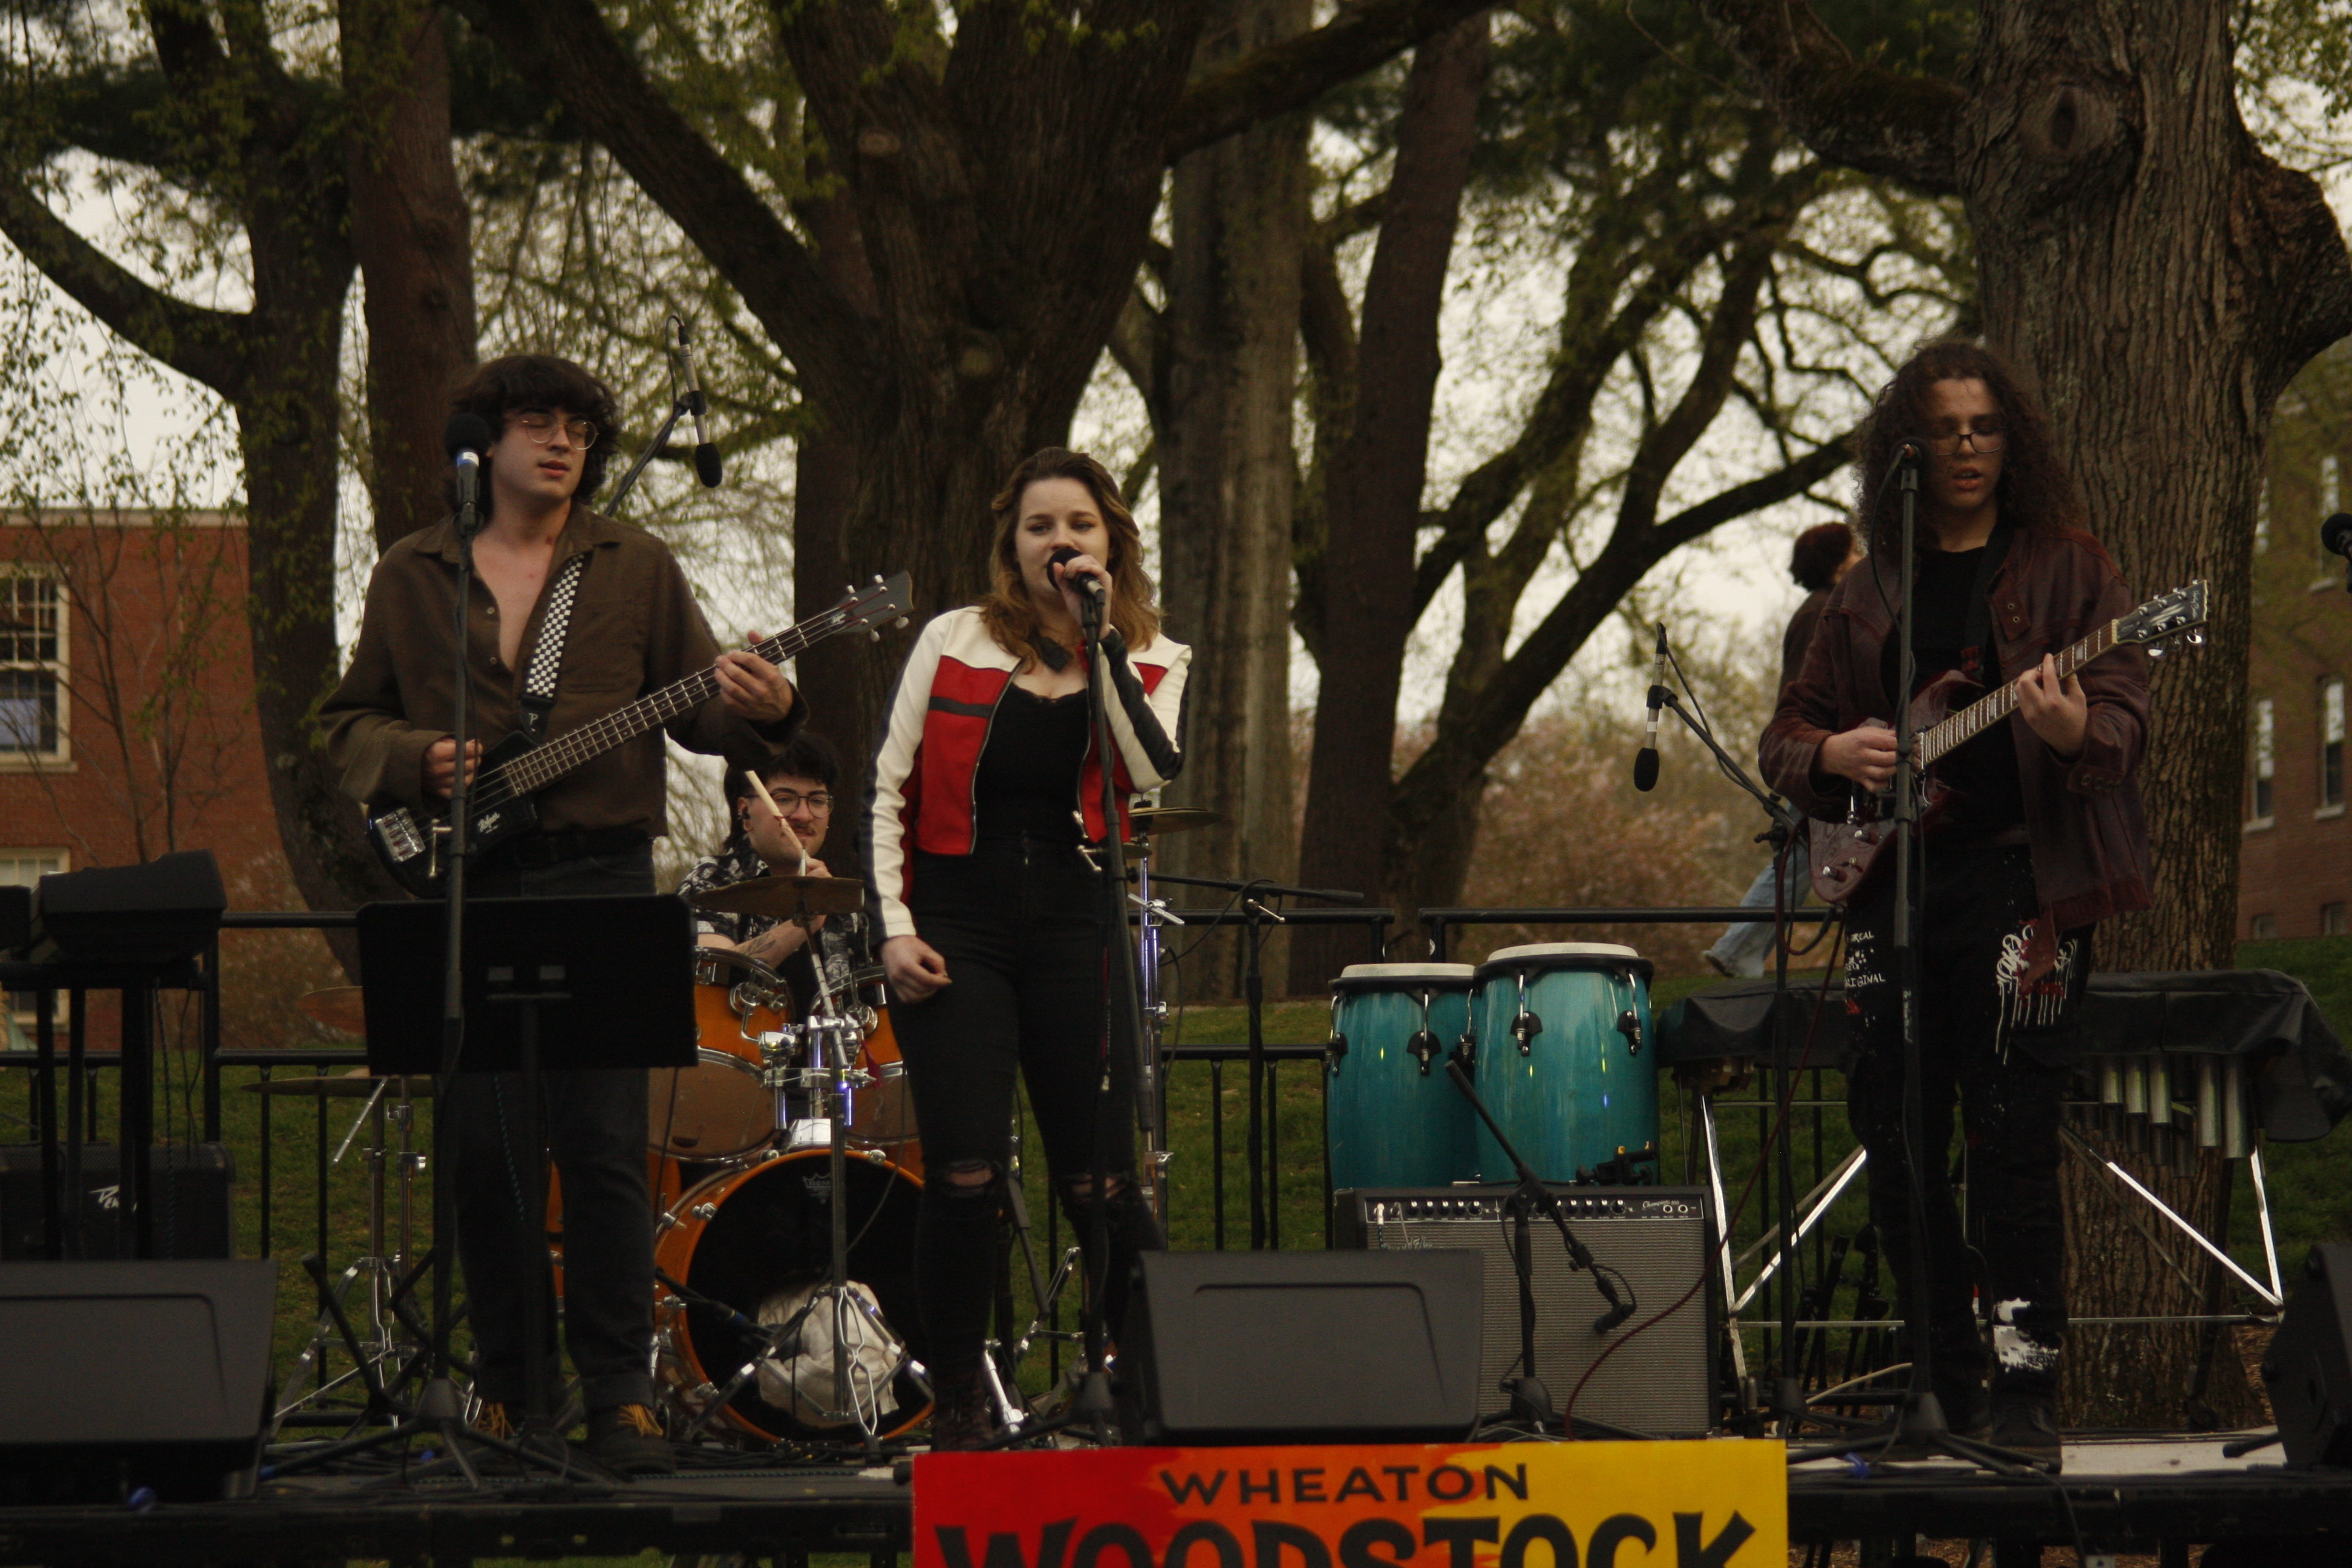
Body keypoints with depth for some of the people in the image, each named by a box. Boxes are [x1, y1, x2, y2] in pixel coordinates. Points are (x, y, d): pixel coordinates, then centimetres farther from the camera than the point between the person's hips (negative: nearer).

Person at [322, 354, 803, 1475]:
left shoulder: (635, 570, 10)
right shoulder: (410, 577, 13)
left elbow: (694, 708, 8)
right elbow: (350, 723, 15)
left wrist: (760, 711, -14)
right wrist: (422, 759, -6)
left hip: (598, 878, -1)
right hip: (462, 884, 2)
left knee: (603, 1144, -7)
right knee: (482, 1146, 1)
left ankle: (619, 1398, -3)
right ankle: (508, 1390, 12)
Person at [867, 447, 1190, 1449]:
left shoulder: (1151, 665, 8)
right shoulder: (953, 644, 7)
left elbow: (1155, 773, -13)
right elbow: (886, 790, 7)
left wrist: (1103, 636, -10)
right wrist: (892, 925, -3)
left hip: (1077, 933, 1)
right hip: (957, 926, 0)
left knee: (1099, 1186, -2)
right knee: (966, 1178, -10)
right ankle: (956, 1406, 1)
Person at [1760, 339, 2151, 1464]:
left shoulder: (2063, 564, 5)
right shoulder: (1870, 591, 17)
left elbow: (2126, 707, -4)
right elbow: (1787, 731, 20)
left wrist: (2076, 728, -27)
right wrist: (1834, 755, -3)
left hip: (2021, 874, -5)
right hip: (1893, 883, 5)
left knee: (2011, 1134, -12)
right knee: (1896, 1138, 3)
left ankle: (2025, 1386, -11)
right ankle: (1945, 1384, 12)